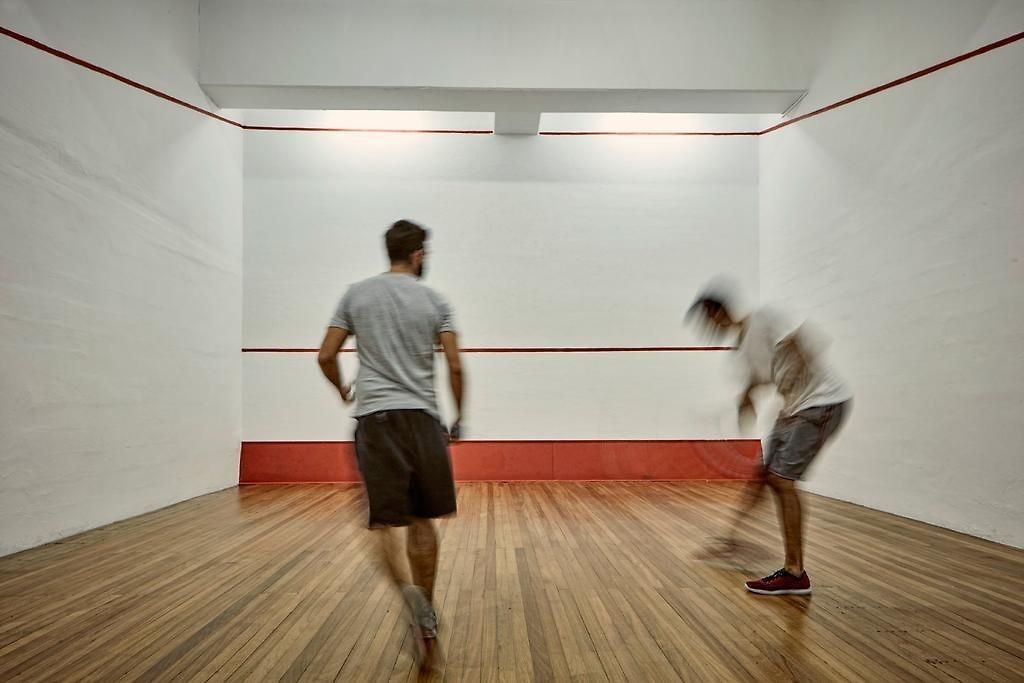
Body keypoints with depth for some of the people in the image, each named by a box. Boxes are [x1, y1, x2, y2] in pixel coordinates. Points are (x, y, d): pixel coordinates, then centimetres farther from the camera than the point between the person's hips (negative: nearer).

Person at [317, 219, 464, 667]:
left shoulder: (356, 294, 8)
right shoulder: (434, 301, 4)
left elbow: (326, 356, 7)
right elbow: (455, 366, -1)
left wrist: (342, 390, 27)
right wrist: (459, 416, 13)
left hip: (374, 417, 0)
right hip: (421, 416, 0)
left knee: (390, 520, -1)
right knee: (422, 520, 13)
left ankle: (411, 592, -27)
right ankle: (425, 611, 22)